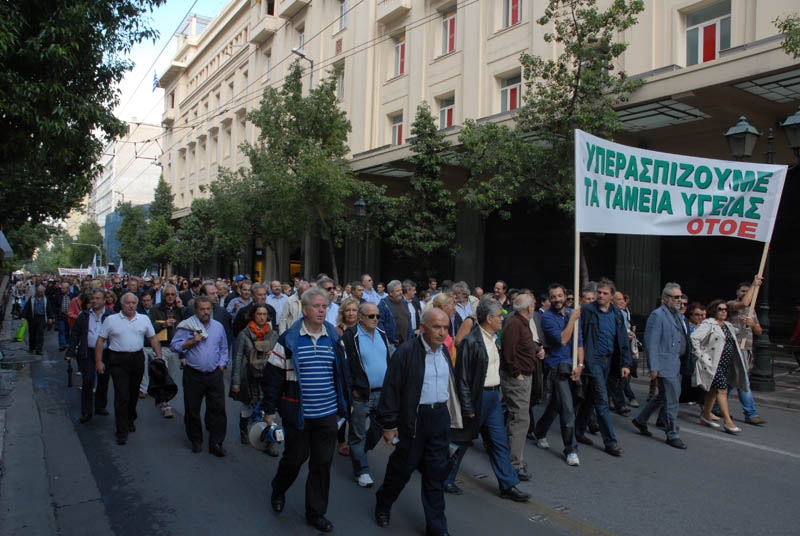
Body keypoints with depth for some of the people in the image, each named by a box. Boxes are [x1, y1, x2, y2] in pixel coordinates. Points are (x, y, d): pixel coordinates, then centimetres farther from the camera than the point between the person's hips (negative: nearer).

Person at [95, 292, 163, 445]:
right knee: (121, 396, -5)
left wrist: (159, 357, 2)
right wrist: (98, 361, -4)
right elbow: (101, 341, 1)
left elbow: (153, 338, 9)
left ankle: (130, 420, 36)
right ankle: (122, 431, 0)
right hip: (118, 361, -3)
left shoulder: (144, 319, 6)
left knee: (133, 394, 15)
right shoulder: (111, 320, -1)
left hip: (138, 359, 3)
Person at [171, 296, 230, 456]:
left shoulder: (218, 327, 10)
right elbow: (174, 345, -6)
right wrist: (192, 341, -16)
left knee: (218, 409, -1)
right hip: (193, 375, -2)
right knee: (192, 410, 9)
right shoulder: (187, 326, -2)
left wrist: (222, 365, 7)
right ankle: (196, 441, 26)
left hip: (214, 375, 2)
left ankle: (216, 443, 7)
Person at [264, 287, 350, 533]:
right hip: (298, 412, -3)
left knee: (322, 463, 10)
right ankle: (278, 490, 45)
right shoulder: (289, 338, -9)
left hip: (328, 413, 3)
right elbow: (275, 376, -5)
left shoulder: (334, 338, 1)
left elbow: (342, 374, 11)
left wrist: (343, 406, 13)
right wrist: (270, 409, -5)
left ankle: (316, 512, 28)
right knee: (294, 457, 14)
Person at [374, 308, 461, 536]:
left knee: (436, 473, 11)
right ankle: (383, 503, 40)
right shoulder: (406, 352, -15)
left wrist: (451, 416, 16)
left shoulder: (444, 351, 5)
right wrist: (389, 424, -11)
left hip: (440, 417, 5)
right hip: (414, 418, -5)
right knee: (402, 466, 12)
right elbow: (391, 388, -13)